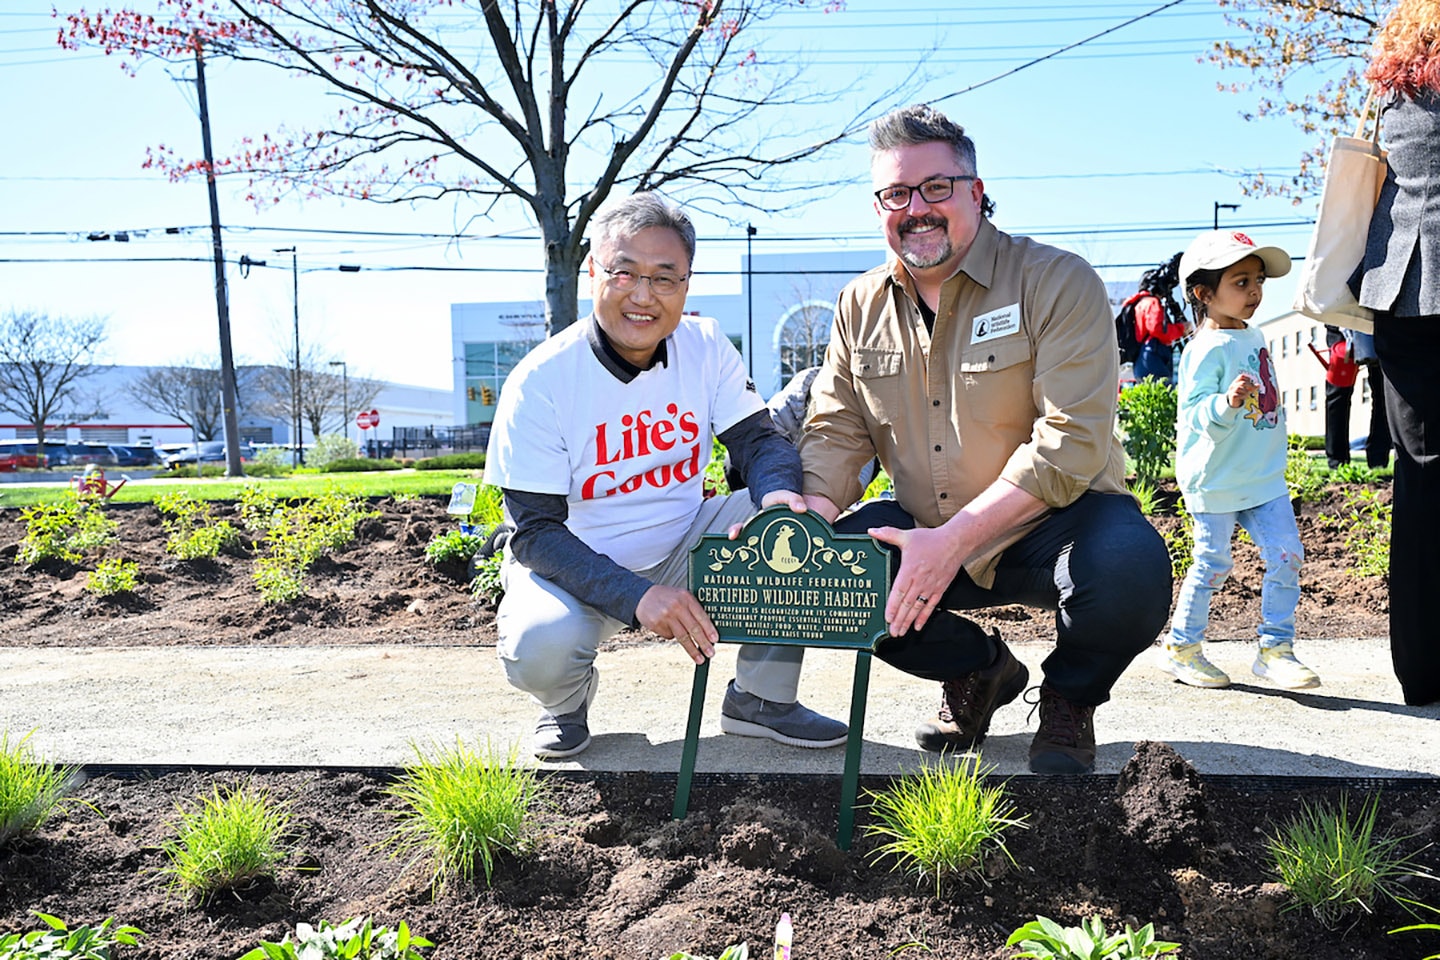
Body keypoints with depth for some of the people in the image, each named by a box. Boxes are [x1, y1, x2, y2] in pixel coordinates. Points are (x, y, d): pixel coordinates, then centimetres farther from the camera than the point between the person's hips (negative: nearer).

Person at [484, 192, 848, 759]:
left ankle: (762, 698, -2)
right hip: (576, 564, -3)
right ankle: (568, 699, 6)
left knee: (792, 516, -19)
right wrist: (638, 595, -34)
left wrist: (781, 494, -34)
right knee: (542, 647, -35)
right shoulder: (541, 380, -20)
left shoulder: (706, 347, -7)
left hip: (681, 549, 4)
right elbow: (535, 532, -20)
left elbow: (758, 440, -8)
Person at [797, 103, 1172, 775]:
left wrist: (953, 541, -30)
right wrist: (810, 509, -20)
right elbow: (836, 431, 4)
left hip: (1051, 526, -4)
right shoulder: (861, 306, 5)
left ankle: (1068, 700, 3)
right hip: (926, 533, 4)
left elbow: (1070, 442, -21)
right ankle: (979, 669, 9)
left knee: (1129, 567, -35)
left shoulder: (1057, 283, -12)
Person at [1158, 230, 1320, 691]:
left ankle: (1275, 649, 14)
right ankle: (1180, 648, 19)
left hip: (1265, 478, 7)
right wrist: (1227, 403, -40)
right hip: (1215, 481, -7)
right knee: (1212, 564, 2)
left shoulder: (1255, 337, 9)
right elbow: (1194, 413, -23)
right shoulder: (1206, 349, -17)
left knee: (1287, 556, 2)